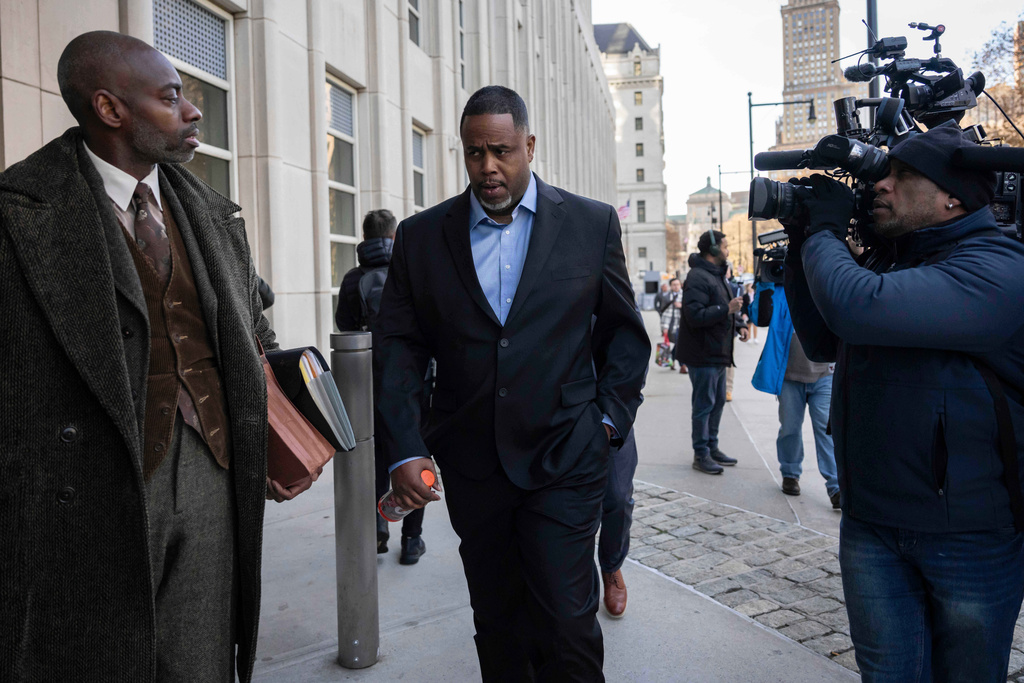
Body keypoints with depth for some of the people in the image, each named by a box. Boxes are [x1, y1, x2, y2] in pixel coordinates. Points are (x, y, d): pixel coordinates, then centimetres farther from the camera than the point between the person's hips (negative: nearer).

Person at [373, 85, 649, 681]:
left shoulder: (592, 223, 1)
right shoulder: (421, 236, 3)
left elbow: (625, 332, 8)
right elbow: (400, 346, 2)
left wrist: (610, 419, -2)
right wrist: (404, 449, -8)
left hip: (564, 460, -1)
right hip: (473, 469, 2)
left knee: (568, 624, 0)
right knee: (498, 627, 16)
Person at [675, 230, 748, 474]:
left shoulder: (717, 275, 17)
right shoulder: (697, 277, -17)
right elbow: (695, 315, -27)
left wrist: (737, 325, 12)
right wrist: (727, 310, -26)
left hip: (718, 353, 10)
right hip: (703, 355, -10)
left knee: (718, 402, 16)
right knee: (704, 404, -3)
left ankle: (712, 447, 28)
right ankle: (701, 454, 7)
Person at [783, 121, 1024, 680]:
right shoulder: (886, 260, 8)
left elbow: (855, 308, -34)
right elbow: (825, 344, 14)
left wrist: (823, 231, -14)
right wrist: (801, 247, 4)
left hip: (970, 535, -6)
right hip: (871, 524, 6)